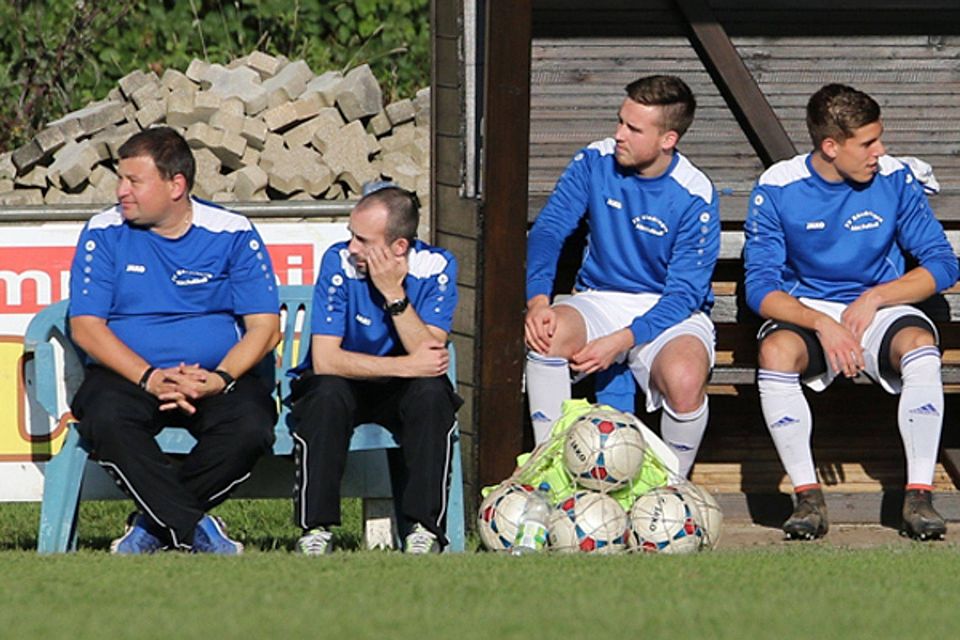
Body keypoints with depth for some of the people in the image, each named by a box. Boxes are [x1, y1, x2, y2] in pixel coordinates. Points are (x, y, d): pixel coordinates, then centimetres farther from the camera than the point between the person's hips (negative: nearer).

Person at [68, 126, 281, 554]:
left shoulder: (232, 234, 2)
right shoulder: (105, 234, 3)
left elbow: (265, 326, -1)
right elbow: (85, 326, -4)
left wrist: (220, 378, -20)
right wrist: (149, 378, -19)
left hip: (217, 379, 0)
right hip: (127, 374, 0)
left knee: (250, 426, -31)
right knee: (105, 419, -34)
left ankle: (154, 526, -13)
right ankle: (196, 530, -28)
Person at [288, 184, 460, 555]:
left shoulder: (435, 267, -12)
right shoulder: (340, 262, -17)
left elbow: (430, 356, -23)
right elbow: (325, 360, -23)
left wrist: (395, 294, -30)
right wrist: (406, 365, -28)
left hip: (402, 393, 1)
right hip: (344, 386, -1)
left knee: (433, 392, -31)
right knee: (327, 392, -34)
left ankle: (425, 529, -27)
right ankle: (315, 529, -28)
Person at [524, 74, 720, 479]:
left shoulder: (694, 198, -14)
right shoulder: (595, 163, -3)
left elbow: (684, 294, -15)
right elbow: (548, 228, -7)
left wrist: (622, 341, -28)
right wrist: (538, 300, -26)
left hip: (669, 311, -3)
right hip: (599, 300, 3)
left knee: (685, 379, -36)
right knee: (545, 334, -32)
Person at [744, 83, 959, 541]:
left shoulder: (893, 180, -5)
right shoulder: (777, 189, -9)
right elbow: (761, 288, -11)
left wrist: (875, 298, -17)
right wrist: (822, 325, -28)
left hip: (879, 309, 1)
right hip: (804, 310, -1)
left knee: (921, 347, -33)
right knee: (776, 352, -34)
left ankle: (919, 497, -28)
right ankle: (808, 498, -25)